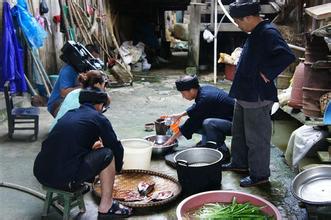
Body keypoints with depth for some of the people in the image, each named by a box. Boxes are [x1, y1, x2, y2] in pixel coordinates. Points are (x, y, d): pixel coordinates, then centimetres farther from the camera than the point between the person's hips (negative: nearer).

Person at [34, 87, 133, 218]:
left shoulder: (69, 114, 18)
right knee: (108, 155, 7)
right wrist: (118, 167, 27)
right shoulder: (99, 118, 1)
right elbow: (116, 148, 6)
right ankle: (106, 207, 11)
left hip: (40, 174, 8)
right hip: (66, 179, -7)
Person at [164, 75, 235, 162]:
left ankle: (223, 152, -15)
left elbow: (192, 123, -18)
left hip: (234, 123, -9)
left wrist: (172, 138, -8)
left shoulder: (204, 99, -25)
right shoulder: (204, 89, 0)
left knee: (208, 123, -33)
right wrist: (180, 115, 17)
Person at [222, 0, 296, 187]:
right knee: (239, 132, 21)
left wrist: (267, 73, -24)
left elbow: (287, 56, -31)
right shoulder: (255, 33, 12)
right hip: (245, 93, 11)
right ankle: (240, 163, 37)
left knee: (256, 137, 0)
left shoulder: (268, 33, -19)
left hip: (258, 96, -10)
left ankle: (260, 174, 13)